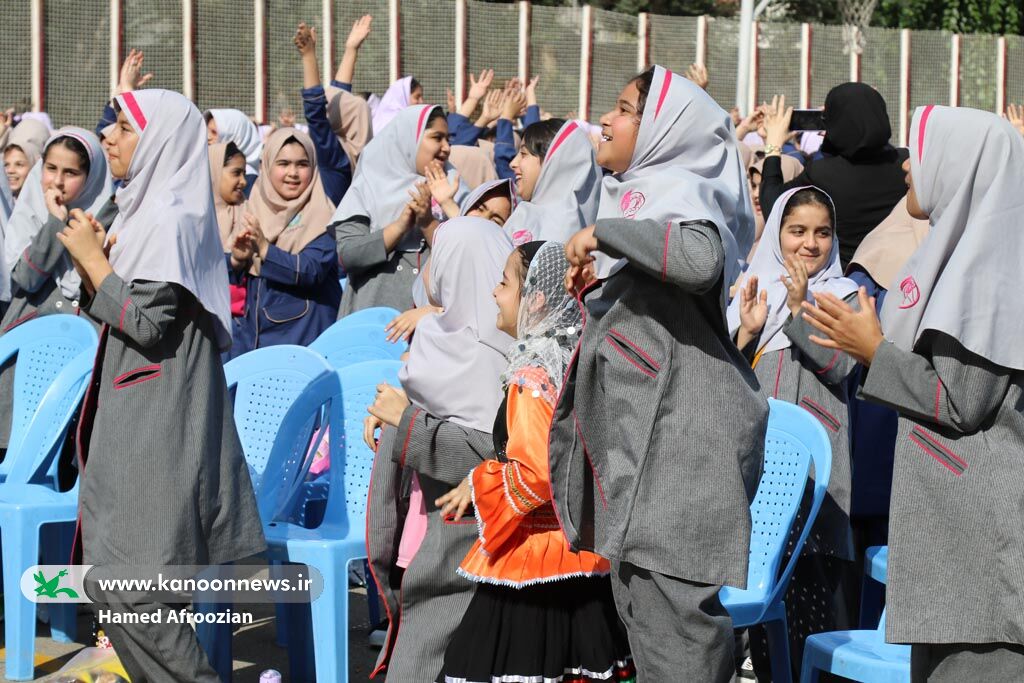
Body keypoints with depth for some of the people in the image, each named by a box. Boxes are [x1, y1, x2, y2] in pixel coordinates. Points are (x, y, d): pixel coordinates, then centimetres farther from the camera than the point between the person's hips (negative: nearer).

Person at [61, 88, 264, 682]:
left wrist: (94, 259, -11)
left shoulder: (170, 220, -14)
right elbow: (115, 315, 18)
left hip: (159, 427, -10)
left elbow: (148, 322, -20)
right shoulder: (144, 211, 15)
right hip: (135, 419, 10)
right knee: (112, 576, 13)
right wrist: (93, 261, 2)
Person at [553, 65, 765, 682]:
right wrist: (592, 279, 15)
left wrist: (605, 232, -24)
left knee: (673, 607, -10)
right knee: (643, 606, 13)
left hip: (678, 438, -10)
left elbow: (702, 260, -34)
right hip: (636, 432, 10)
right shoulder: (638, 190, 19)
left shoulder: (678, 191, -10)